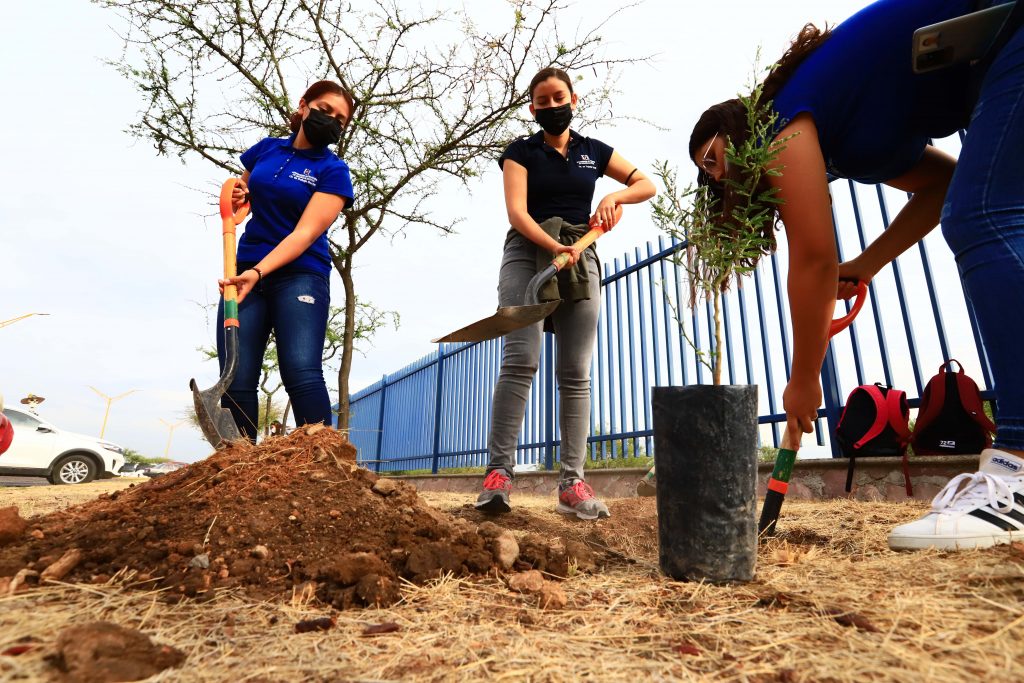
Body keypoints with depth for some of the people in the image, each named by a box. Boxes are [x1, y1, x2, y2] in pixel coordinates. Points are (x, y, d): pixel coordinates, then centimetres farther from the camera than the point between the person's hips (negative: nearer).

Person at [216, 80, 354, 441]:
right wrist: (236, 198, 6)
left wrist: (258, 272, -25)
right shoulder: (266, 148, 13)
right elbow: (240, 197, 31)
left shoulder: (333, 171, -1)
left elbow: (305, 233, -13)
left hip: (298, 276, -4)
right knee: (236, 382, -3)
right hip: (245, 272, 4)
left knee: (302, 374, -22)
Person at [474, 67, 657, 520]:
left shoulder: (593, 151, 17)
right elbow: (516, 211, -8)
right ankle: (498, 472, -16)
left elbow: (647, 184, 17)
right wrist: (554, 246, -26)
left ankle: (572, 482, -3)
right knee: (520, 361, -19)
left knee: (576, 373, -4)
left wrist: (614, 197, -5)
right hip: (527, 255, -2)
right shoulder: (521, 152, 7)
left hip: (581, 260, 3)